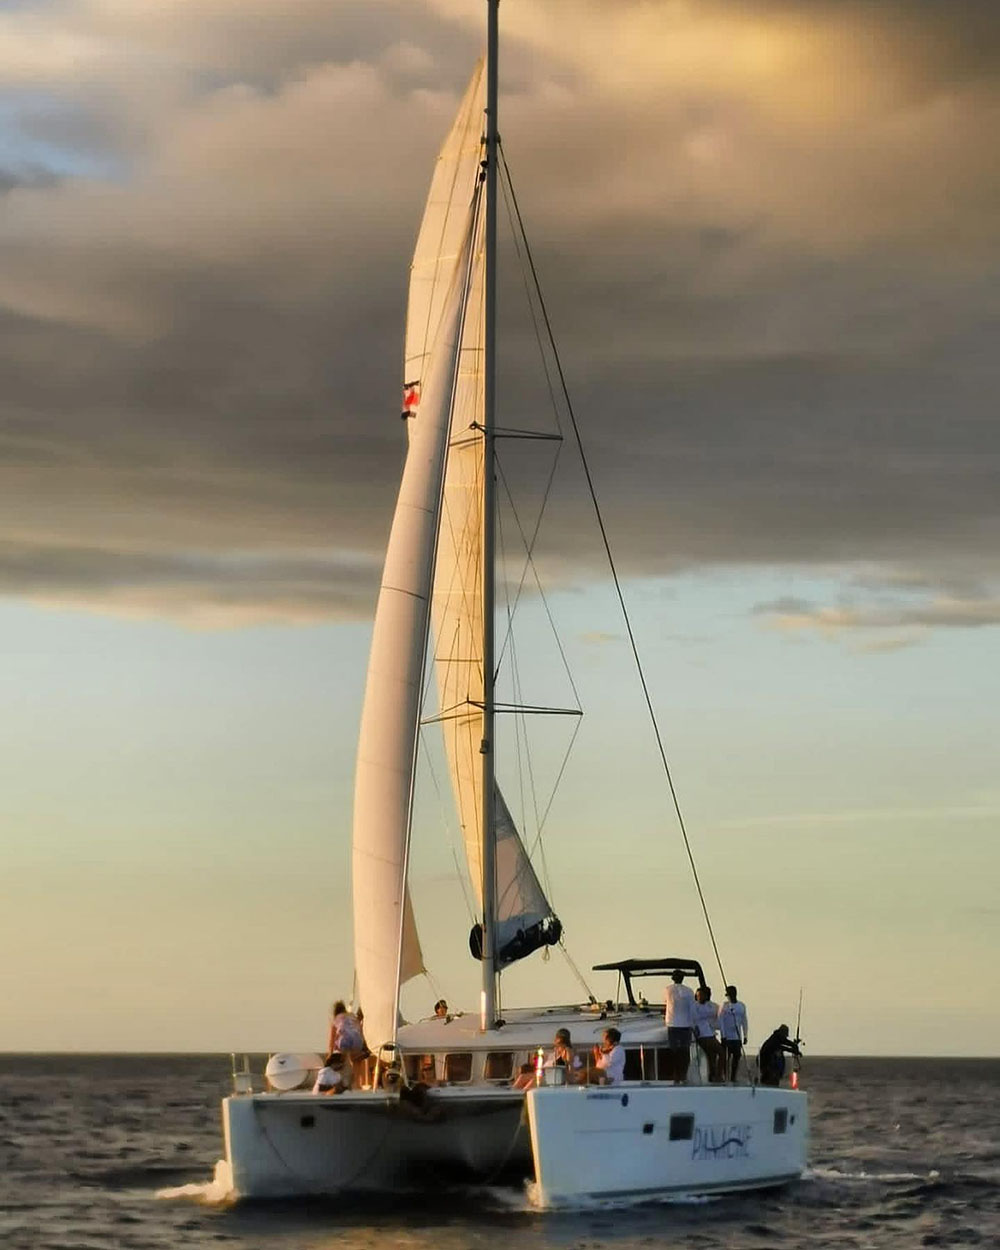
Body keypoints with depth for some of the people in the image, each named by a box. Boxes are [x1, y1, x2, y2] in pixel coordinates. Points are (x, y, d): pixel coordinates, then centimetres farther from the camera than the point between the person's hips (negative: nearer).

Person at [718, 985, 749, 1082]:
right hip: (727, 1037, -4)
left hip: (738, 1037, 4)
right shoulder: (724, 1006, -1)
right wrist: (723, 1035, -12)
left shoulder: (741, 1006, 10)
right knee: (726, 1058, -5)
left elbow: (744, 1021, 15)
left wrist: (745, 1036, 11)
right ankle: (725, 1077, -2)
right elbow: (720, 1021, -5)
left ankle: (733, 1078, 11)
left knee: (737, 1057, 3)